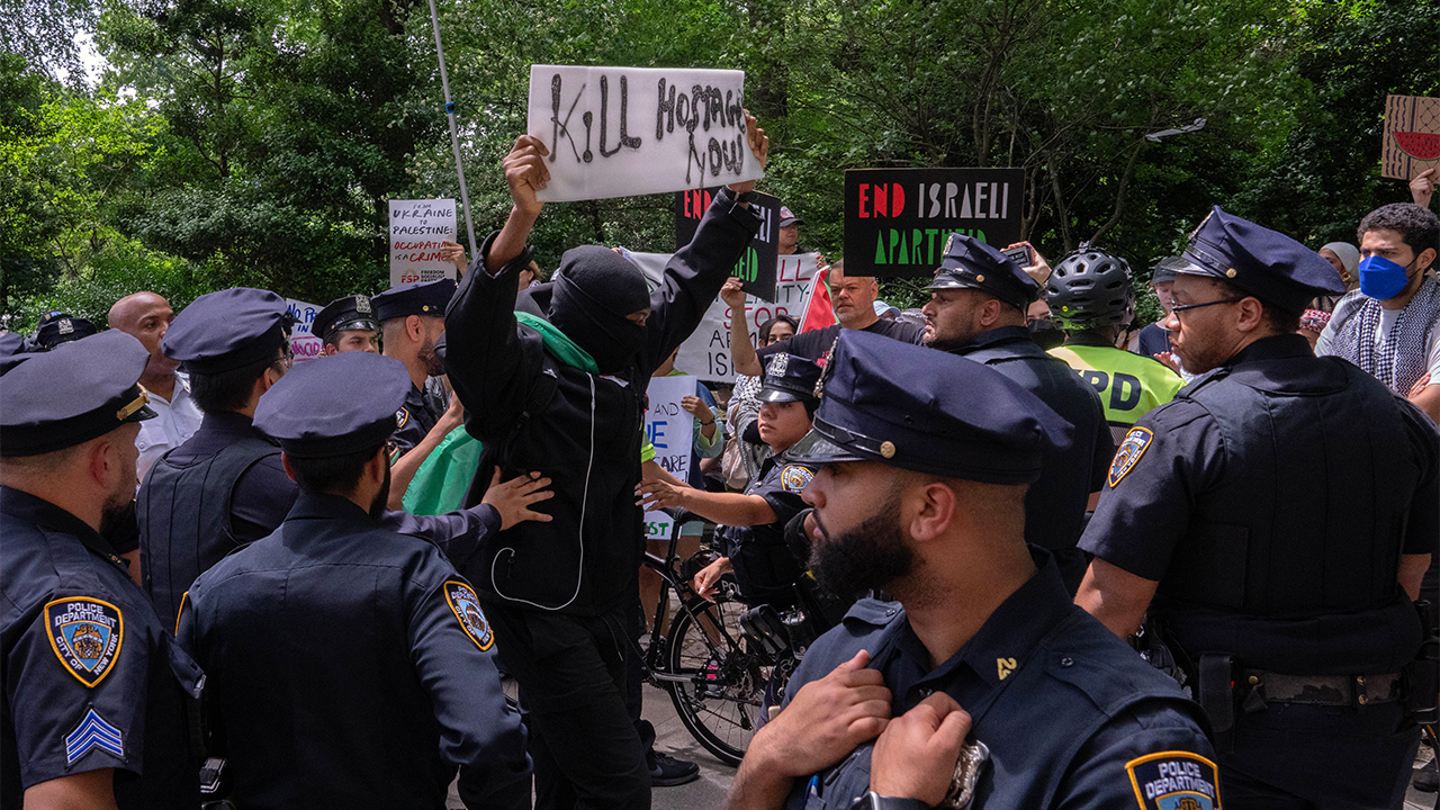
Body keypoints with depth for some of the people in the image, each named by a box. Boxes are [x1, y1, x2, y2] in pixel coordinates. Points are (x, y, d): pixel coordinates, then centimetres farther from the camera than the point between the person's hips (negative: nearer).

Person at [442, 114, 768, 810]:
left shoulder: (625, 357, 7)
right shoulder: (524, 362, -15)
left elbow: (687, 283, 17)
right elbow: (472, 328, -37)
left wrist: (740, 186, 15)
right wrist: (521, 219, -51)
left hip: (602, 599, 8)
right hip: (539, 608, -8)